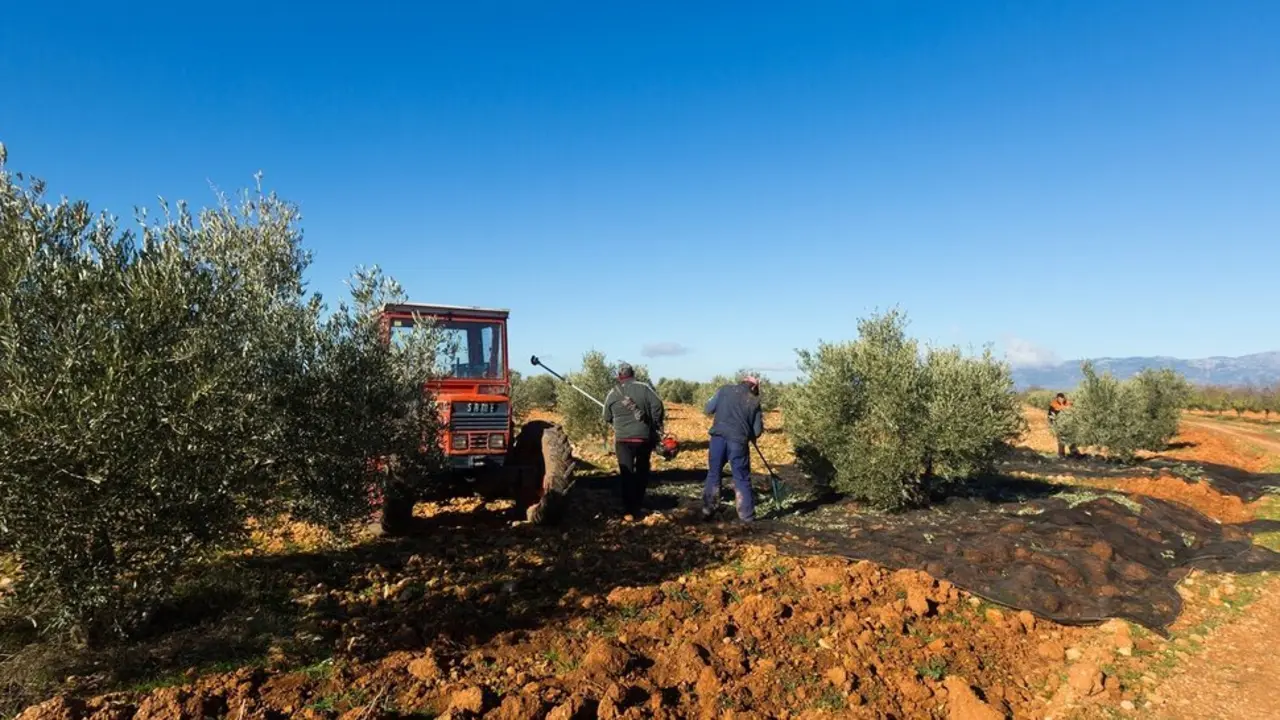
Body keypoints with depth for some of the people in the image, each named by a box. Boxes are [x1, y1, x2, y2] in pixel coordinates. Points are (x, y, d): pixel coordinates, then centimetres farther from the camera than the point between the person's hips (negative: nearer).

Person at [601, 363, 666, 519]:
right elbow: (658, 406, -11)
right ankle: (638, 505, 25)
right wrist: (656, 427, 2)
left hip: (623, 438, 0)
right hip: (644, 437, 0)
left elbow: (607, 418, 13)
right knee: (642, 471, 17)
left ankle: (629, 511, -5)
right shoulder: (644, 388, -3)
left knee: (626, 474, 2)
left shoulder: (612, 394, 3)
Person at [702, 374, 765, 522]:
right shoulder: (755, 401, 8)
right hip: (738, 441, -1)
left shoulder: (725, 390, 8)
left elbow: (708, 409, 7)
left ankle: (707, 511, 16)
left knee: (713, 474, 14)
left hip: (718, 437, 1)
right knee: (742, 479, 10)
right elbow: (757, 431, 8)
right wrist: (749, 436, 29)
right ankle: (747, 515, 14)